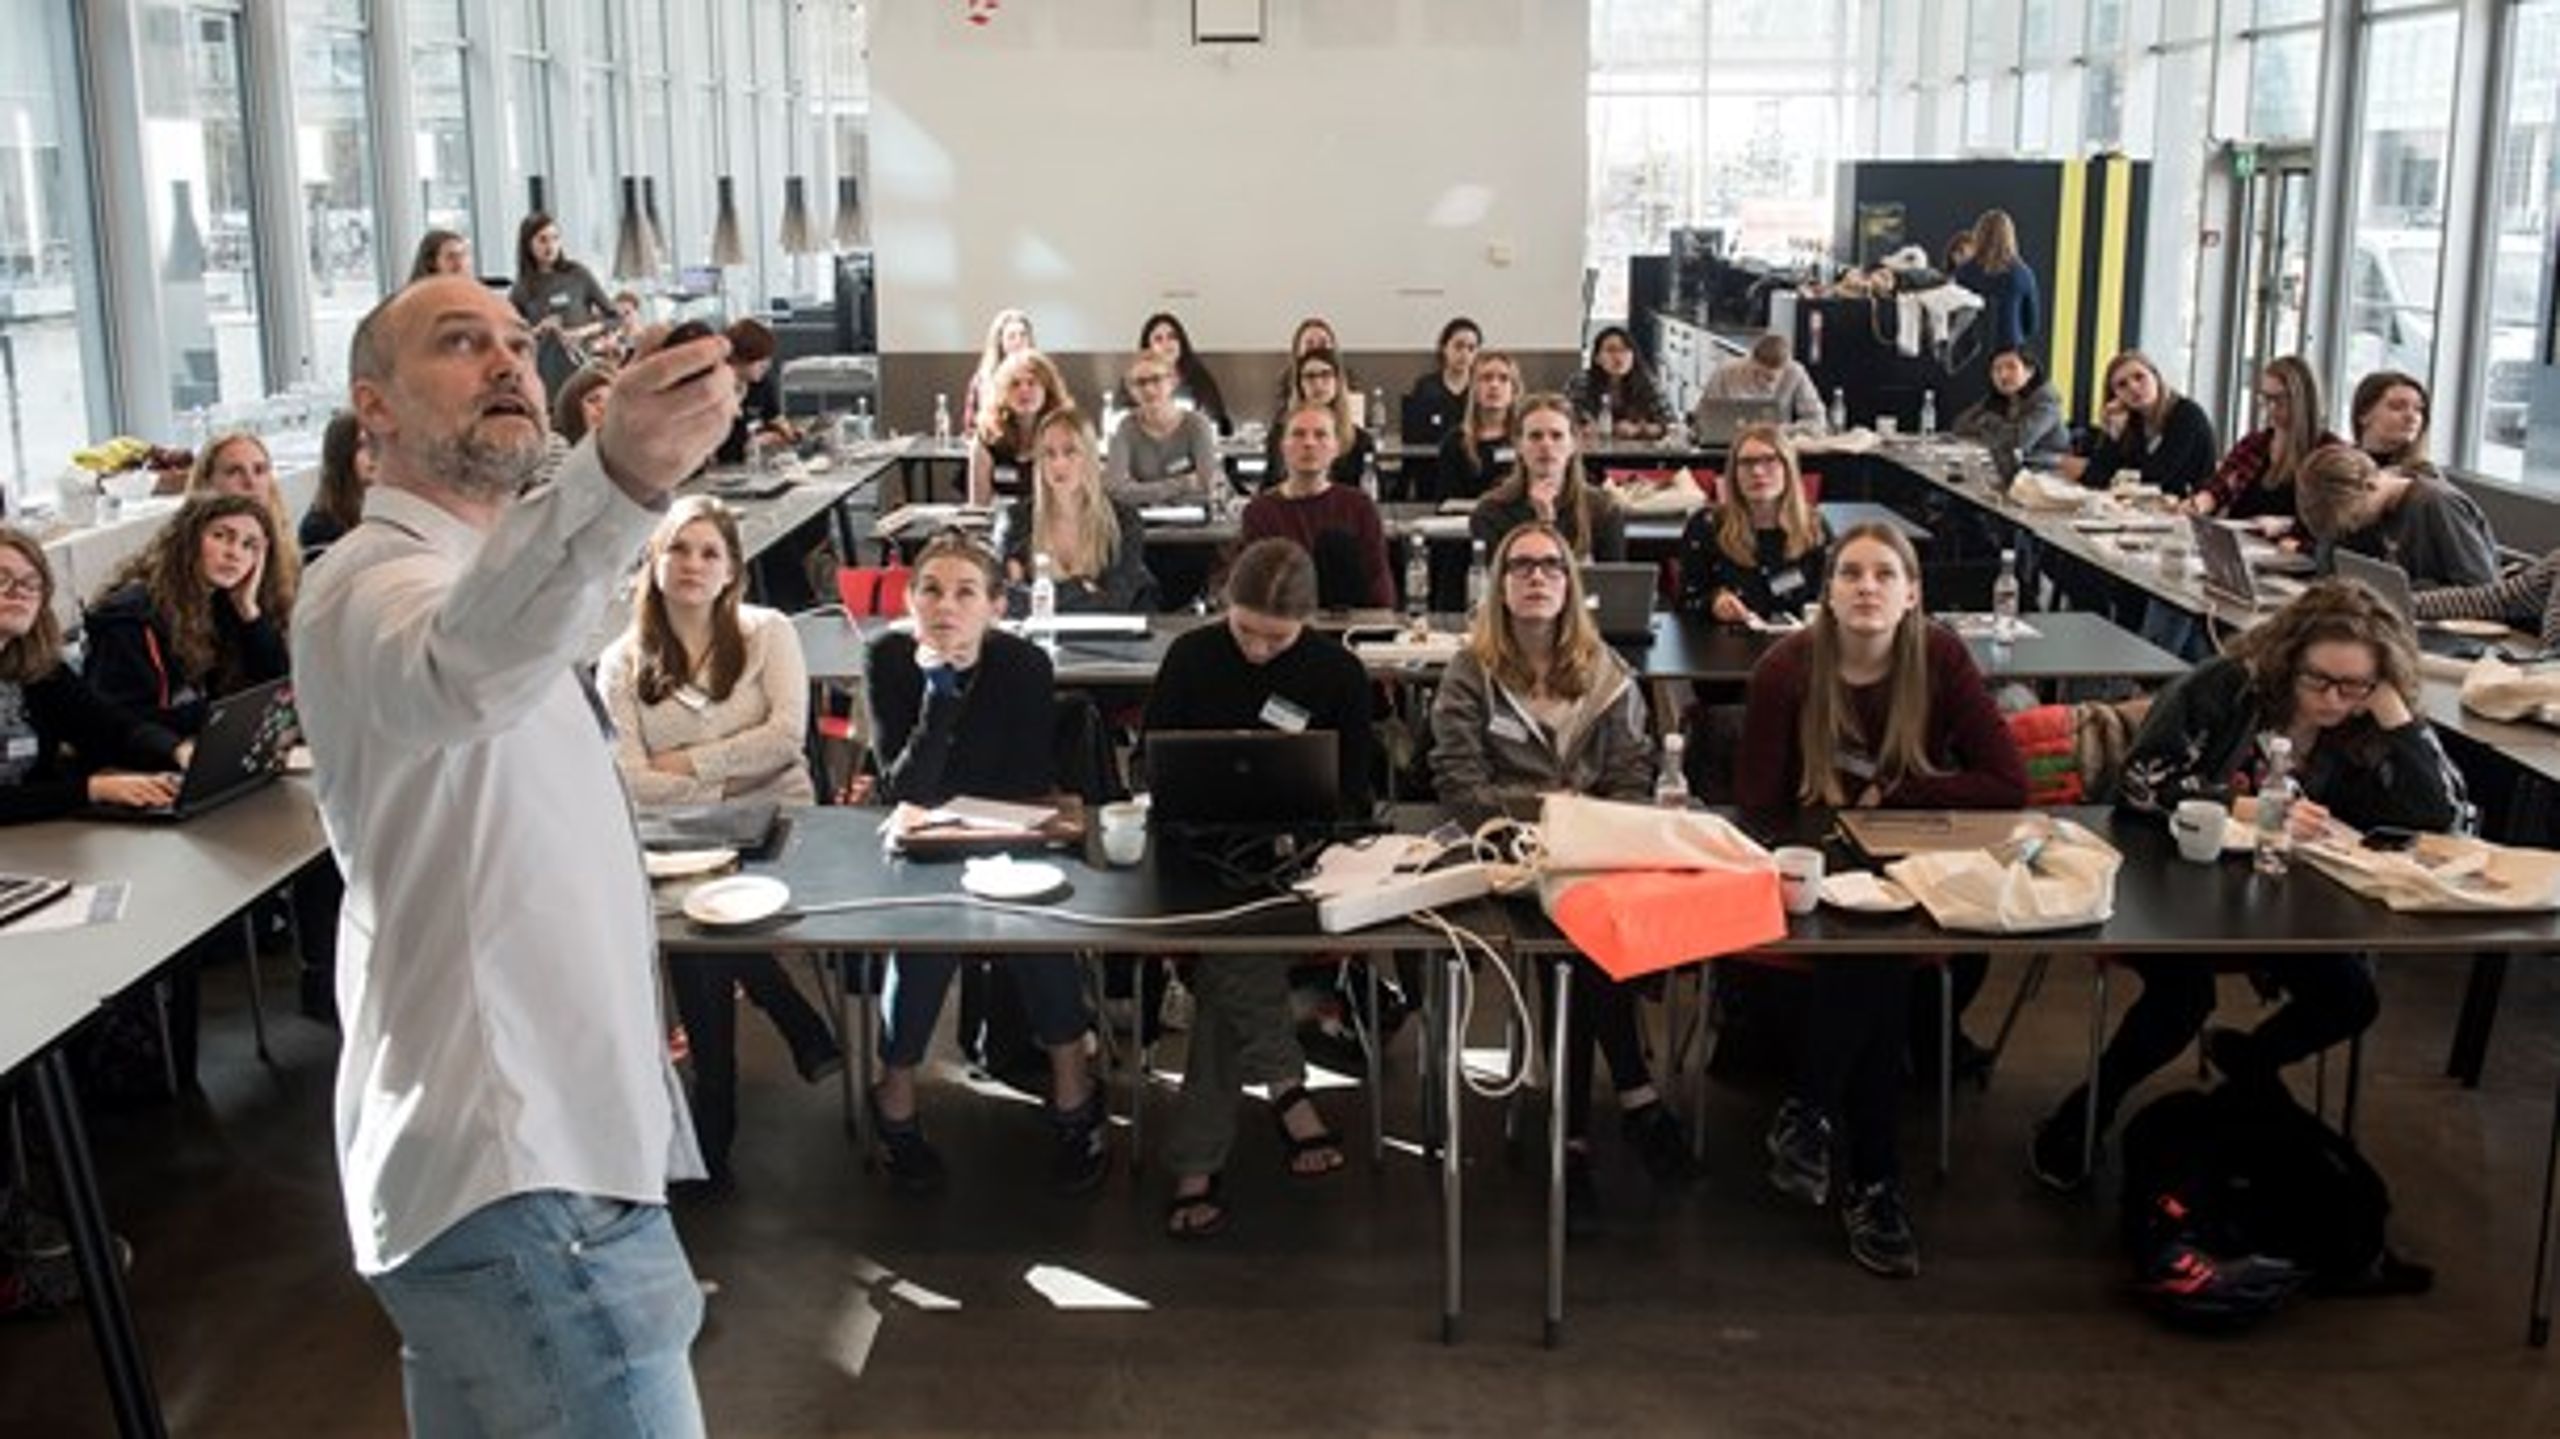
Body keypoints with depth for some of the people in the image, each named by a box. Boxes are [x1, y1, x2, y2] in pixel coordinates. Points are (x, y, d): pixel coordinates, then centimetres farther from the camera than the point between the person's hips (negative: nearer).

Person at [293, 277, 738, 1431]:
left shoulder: (466, 582, 19)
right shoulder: (379, 583, -16)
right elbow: (462, 668, -41)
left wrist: (621, 984, 36)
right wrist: (619, 478, -59)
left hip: (530, 1138, 10)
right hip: (520, 1170, -10)